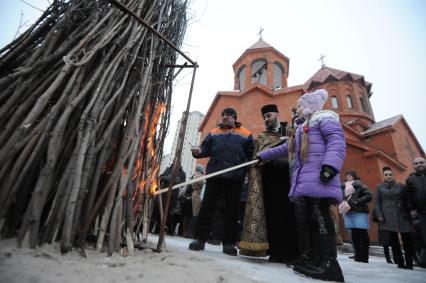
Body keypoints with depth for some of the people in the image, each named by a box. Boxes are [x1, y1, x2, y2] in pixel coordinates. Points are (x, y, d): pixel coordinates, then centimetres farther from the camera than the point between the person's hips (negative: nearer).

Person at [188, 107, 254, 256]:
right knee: (207, 206, 3)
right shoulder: (213, 133, 20)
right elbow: (206, 148, 10)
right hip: (214, 174, 2)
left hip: (235, 177, -1)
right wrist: (199, 151, -14)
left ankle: (229, 242, 16)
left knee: (232, 210, 5)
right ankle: (199, 238, 14)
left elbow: (251, 156, 6)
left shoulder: (245, 134, 13)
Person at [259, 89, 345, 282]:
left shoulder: (323, 117, 6)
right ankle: (311, 259, 9)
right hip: (303, 180, 9)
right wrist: (263, 156, 38)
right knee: (303, 218, 4)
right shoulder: (302, 127, 33)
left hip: (318, 178, -9)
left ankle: (329, 264, -6)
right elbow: (285, 149, 37)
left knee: (319, 217, -11)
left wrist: (330, 165, -25)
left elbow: (337, 141, -11)